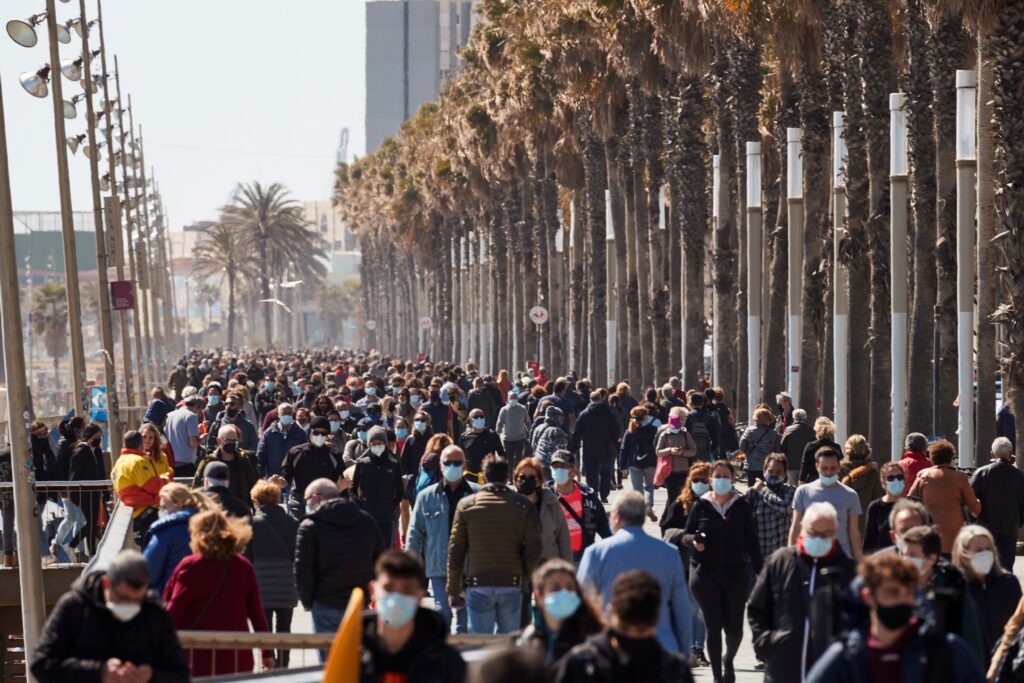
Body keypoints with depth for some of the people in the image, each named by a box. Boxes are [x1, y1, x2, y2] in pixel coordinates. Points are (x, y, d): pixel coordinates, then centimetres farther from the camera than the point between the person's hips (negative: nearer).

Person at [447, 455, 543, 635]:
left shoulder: (466, 504, 1)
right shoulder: (524, 506, 0)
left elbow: (455, 549, 1)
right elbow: (534, 548, -3)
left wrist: (453, 589, 7)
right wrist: (529, 578, 14)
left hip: (478, 586, -1)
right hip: (511, 586, 1)